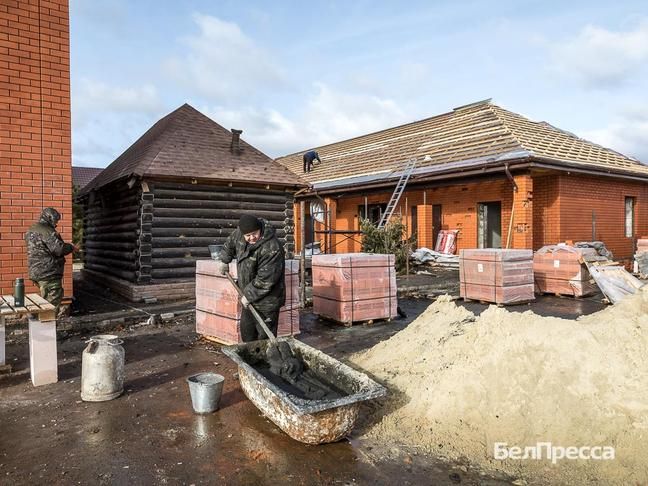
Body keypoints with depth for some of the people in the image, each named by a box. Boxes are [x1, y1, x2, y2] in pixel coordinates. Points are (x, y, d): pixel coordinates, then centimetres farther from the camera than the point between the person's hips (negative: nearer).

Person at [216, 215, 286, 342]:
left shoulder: (272, 248, -28)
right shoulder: (239, 234, -4)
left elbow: (265, 279, -27)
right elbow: (230, 242, 21)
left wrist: (249, 295, -20)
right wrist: (224, 260, 21)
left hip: (266, 300, -8)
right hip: (249, 296, 8)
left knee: (264, 337, -3)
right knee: (246, 330, 21)